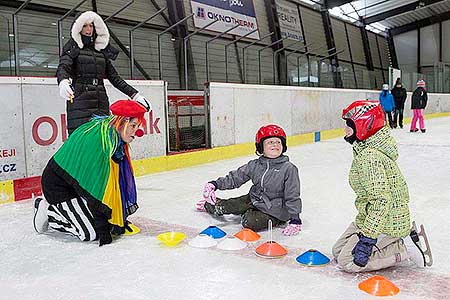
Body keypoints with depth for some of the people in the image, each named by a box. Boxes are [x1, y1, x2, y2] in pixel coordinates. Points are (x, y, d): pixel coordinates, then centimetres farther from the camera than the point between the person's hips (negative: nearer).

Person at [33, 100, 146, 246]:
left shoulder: (116, 139, 0)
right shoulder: (98, 138, -29)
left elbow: (114, 183, 4)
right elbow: (96, 184, -30)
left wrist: (119, 218, 4)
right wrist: (103, 227, -26)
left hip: (76, 183, 9)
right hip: (58, 184, -9)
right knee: (91, 233, -13)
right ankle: (47, 210, 6)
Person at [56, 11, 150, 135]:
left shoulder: (101, 51, 22)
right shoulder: (72, 48, 10)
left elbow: (114, 78, 20)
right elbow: (63, 68, -9)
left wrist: (134, 94, 9)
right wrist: (63, 82, -33)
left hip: (101, 103, 4)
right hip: (80, 103, -4)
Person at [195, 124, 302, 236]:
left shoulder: (289, 169, -16)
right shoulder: (254, 165, -3)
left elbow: (292, 197, -13)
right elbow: (235, 177, 2)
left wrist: (295, 219, -18)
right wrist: (215, 184, -9)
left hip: (274, 211, -5)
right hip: (254, 200, 5)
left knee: (250, 221, -26)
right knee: (231, 205, 5)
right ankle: (208, 205, 37)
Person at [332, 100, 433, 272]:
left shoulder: (369, 156, -25)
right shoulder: (368, 148, 8)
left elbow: (381, 200, -30)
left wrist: (367, 239, -29)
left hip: (385, 224, -10)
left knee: (348, 262, -10)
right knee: (338, 252, 11)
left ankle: (407, 247, -2)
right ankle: (405, 237, 12)